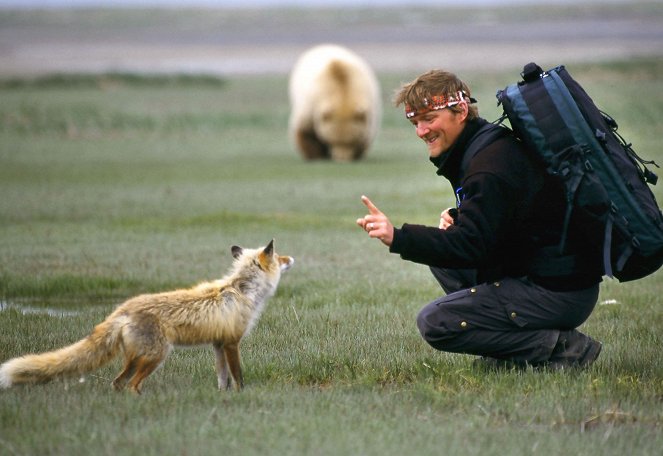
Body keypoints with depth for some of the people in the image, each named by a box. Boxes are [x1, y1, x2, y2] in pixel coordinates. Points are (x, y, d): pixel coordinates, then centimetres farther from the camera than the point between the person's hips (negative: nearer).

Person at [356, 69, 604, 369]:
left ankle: (562, 348, -12)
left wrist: (398, 238, -33)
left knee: (434, 322, -14)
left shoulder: (490, 167, -19)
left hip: (560, 294, -10)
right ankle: (511, 346, 11)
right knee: (439, 258, 19)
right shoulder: (492, 146, 13)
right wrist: (457, 219, 3)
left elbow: (471, 246, -27)